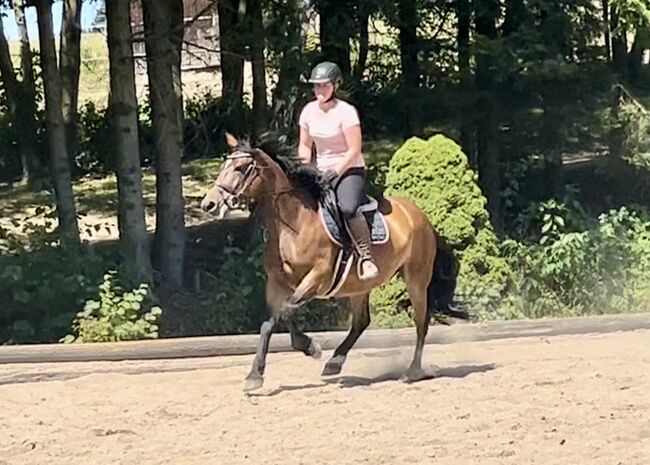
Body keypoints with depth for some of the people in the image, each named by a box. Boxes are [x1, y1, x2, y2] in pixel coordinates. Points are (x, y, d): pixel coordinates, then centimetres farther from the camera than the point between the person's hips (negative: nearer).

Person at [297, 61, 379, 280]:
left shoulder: (346, 111, -13)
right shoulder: (309, 111, 5)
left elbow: (354, 150, -14)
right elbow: (304, 145, 16)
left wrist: (336, 172, -20)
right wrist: (305, 162, -5)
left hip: (349, 170, -7)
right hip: (321, 172, 7)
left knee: (348, 208, -35)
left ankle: (366, 256, -28)